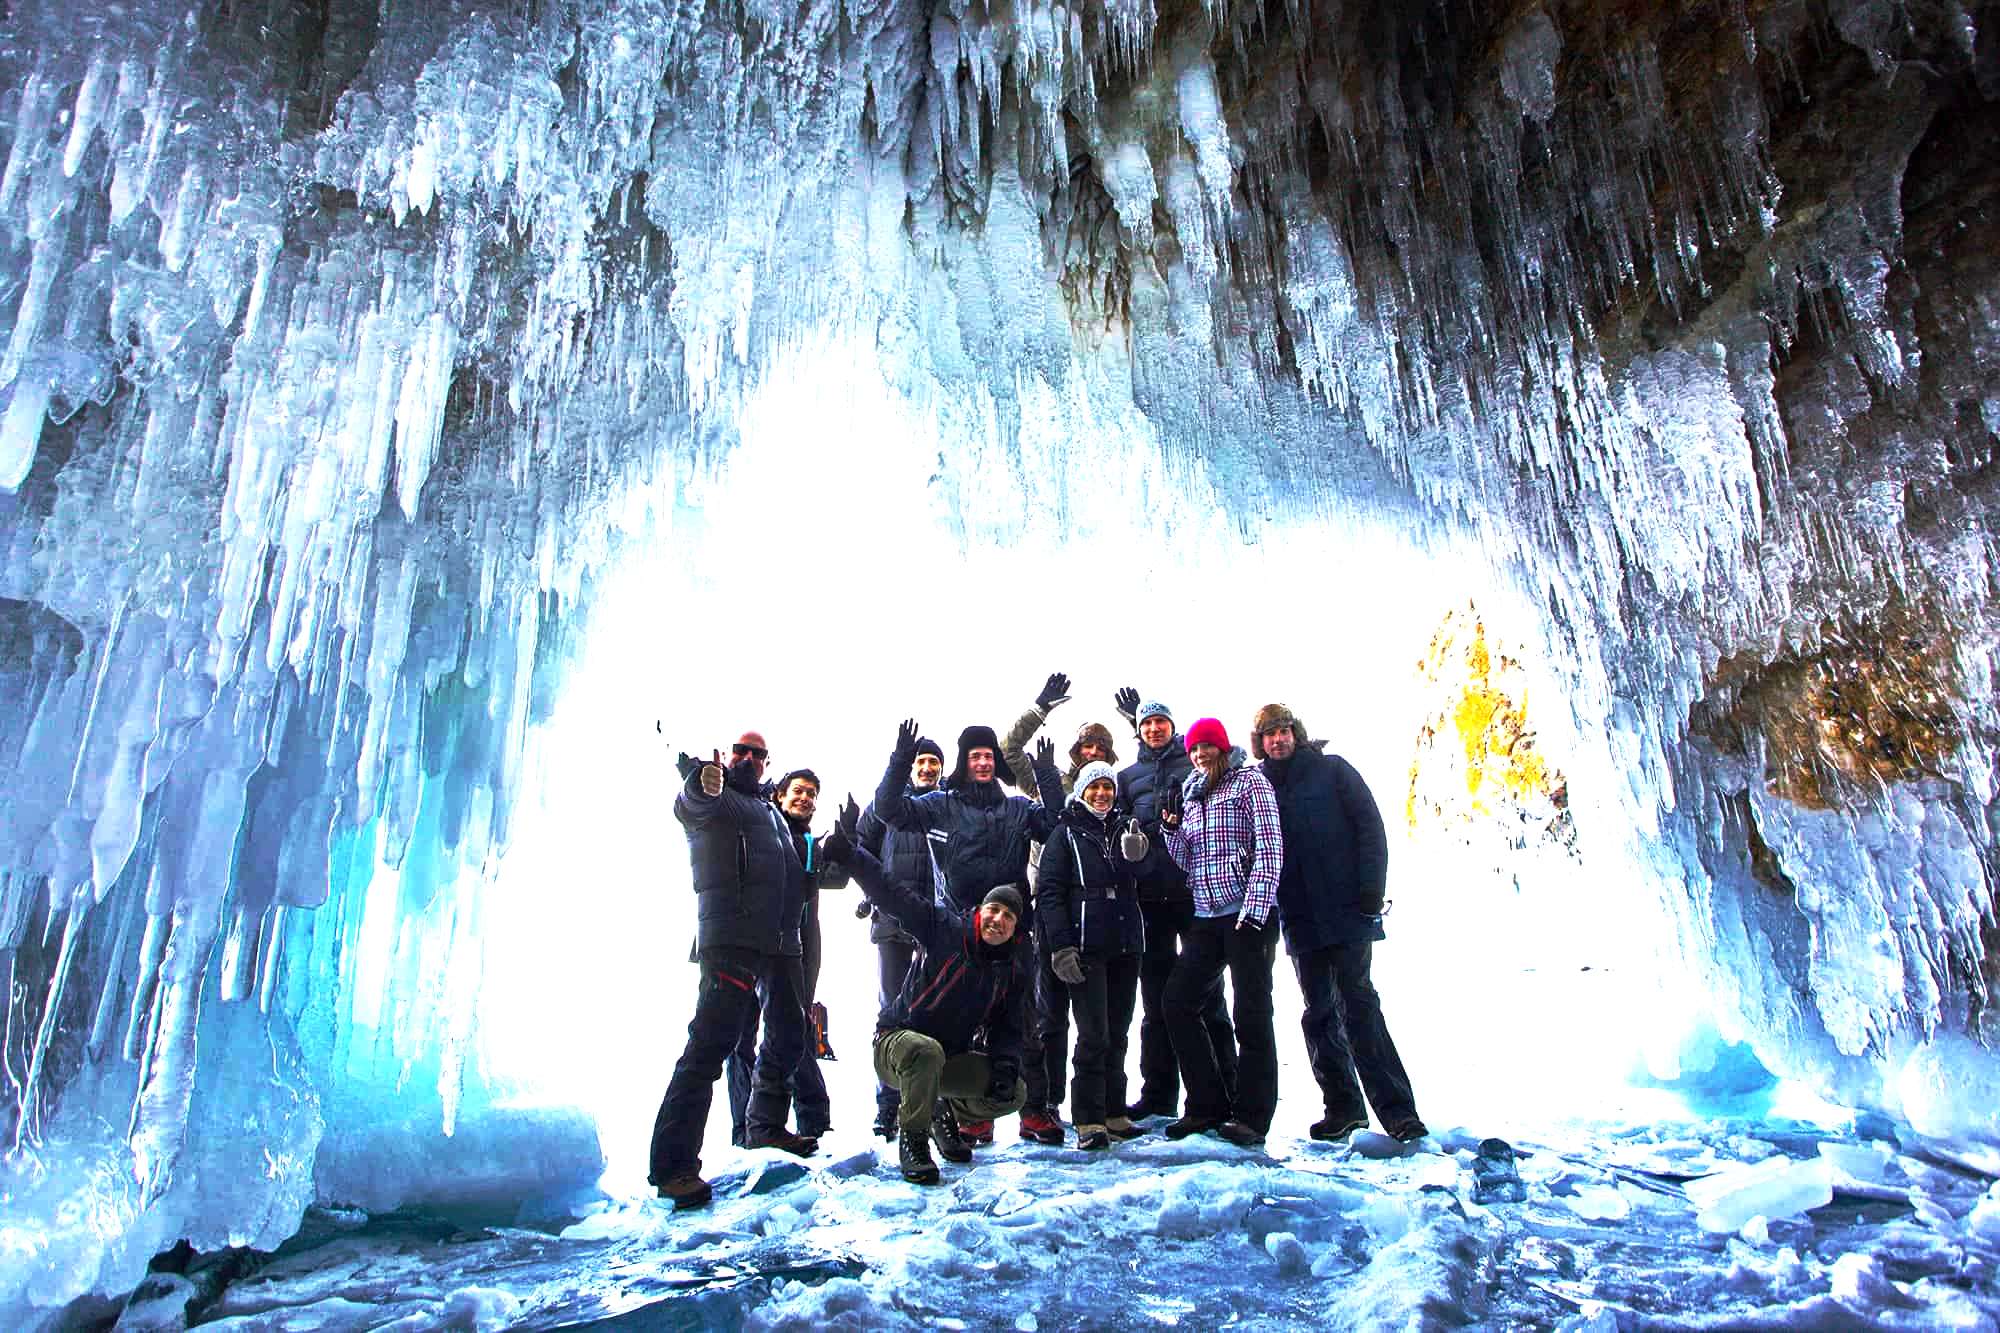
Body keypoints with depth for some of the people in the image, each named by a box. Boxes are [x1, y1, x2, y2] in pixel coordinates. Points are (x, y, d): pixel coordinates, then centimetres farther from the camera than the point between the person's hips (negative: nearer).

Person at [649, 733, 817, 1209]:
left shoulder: (771, 810, 27)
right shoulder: (716, 800, 3)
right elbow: (691, 802, -24)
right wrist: (702, 782, -47)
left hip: (782, 941, 8)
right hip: (731, 936, -8)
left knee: (788, 1034, 17)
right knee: (712, 1041, -15)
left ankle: (766, 1125, 37)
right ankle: (672, 1164, -14)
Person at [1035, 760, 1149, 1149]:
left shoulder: (1125, 828, 16)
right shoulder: (1066, 833, 2)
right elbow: (1049, 891, -5)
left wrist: (1139, 855, -8)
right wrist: (1060, 946, -14)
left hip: (1126, 947, 5)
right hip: (1085, 949, -5)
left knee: (1117, 1033, 10)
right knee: (1094, 1034, -8)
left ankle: (1113, 1113, 19)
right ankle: (1089, 1120, -1)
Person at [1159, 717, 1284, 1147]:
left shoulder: (1250, 782, -1)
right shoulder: (1189, 793, 16)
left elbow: (1269, 846, -9)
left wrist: (1255, 909, -17)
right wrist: (1171, 828, -4)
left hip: (1247, 913, -6)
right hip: (1206, 917, 7)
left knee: (1251, 1011, -4)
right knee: (1177, 1002, 2)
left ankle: (1252, 1115, 6)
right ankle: (1208, 1106, 13)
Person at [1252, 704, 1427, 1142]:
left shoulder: (1332, 770, 3)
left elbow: (1370, 826, -1)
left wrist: (1371, 888, -11)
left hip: (1346, 910, -4)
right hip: (1300, 920, 4)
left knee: (1357, 1002, -9)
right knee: (1319, 1012, 6)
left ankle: (1398, 1110, -5)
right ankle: (1343, 1108, 15)